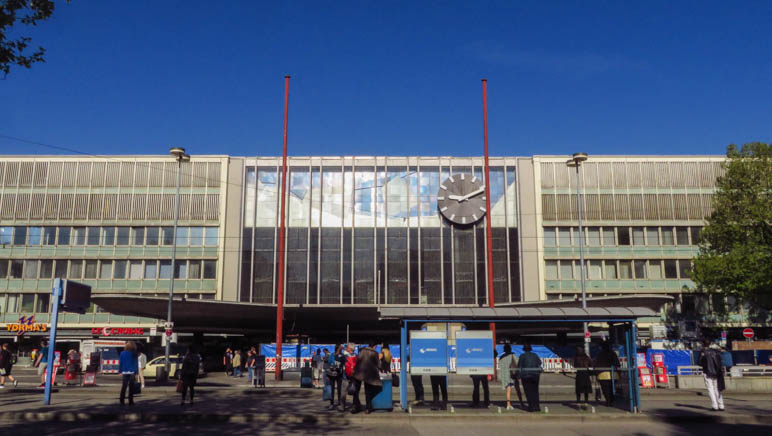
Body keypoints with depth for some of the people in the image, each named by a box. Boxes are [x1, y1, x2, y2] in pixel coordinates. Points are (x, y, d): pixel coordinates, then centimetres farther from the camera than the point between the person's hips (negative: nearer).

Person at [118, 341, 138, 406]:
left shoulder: (122, 353, 0)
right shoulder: (134, 354, -4)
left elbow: (120, 363, 2)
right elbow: (136, 363, -3)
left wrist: (120, 371, 8)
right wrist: (136, 372, 1)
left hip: (124, 372, 2)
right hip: (132, 372, -2)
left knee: (124, 387, 9)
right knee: (131, 387, 3)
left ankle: (122, 401, 5)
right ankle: (130, 401, 3)